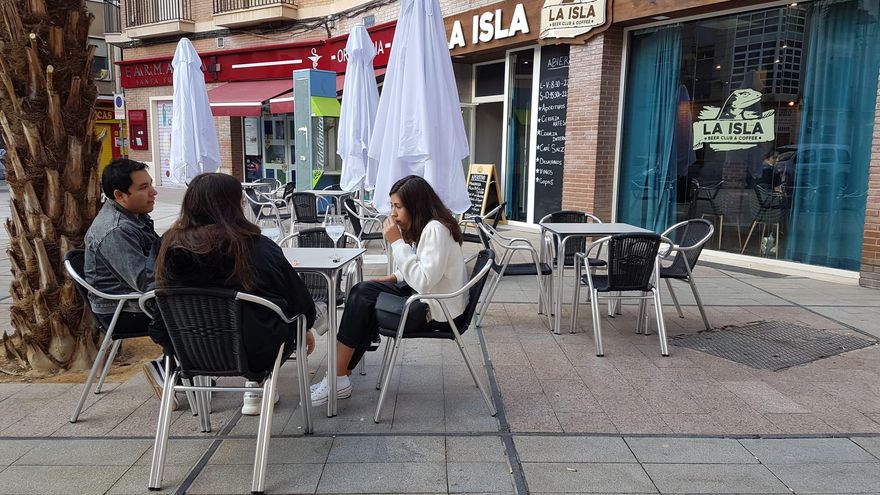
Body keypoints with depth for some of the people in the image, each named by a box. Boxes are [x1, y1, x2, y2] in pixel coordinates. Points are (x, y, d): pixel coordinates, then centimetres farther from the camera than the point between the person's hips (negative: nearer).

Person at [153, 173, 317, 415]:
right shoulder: (259, 248, -18)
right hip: (258, 354, -4)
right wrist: (305, 329, 16)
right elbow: (300, 299, -6)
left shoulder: (171, 245, -9)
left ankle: (255, 387, 32)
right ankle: (256, 387, 31)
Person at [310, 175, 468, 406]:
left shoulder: (436, 229, -21)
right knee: (361, 292, -1)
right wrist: (396, 277, 1)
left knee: (361, 302, -15)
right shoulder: (426, 226, 9)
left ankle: (338, 379, -3)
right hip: (425, 295, 10)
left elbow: (424, 281, -28)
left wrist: (397, 242, -24)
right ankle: (341, 375, -1)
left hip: (436, 310, -10)